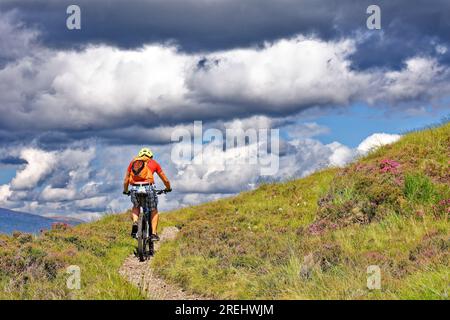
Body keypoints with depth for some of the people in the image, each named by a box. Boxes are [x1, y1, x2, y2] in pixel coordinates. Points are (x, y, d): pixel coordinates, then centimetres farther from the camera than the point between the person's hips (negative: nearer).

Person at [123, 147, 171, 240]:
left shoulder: (133, 162, 22)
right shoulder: (153, 163, 18)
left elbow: (126, 181, 23)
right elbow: (165, 180, 22)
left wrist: (125, 191, 41)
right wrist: (168, 188, 41)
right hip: (149, 188, -1)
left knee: (136, 207, 31)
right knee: (154, 211, 22)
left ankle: (135, 223, 4)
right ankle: (154, 234, 11)